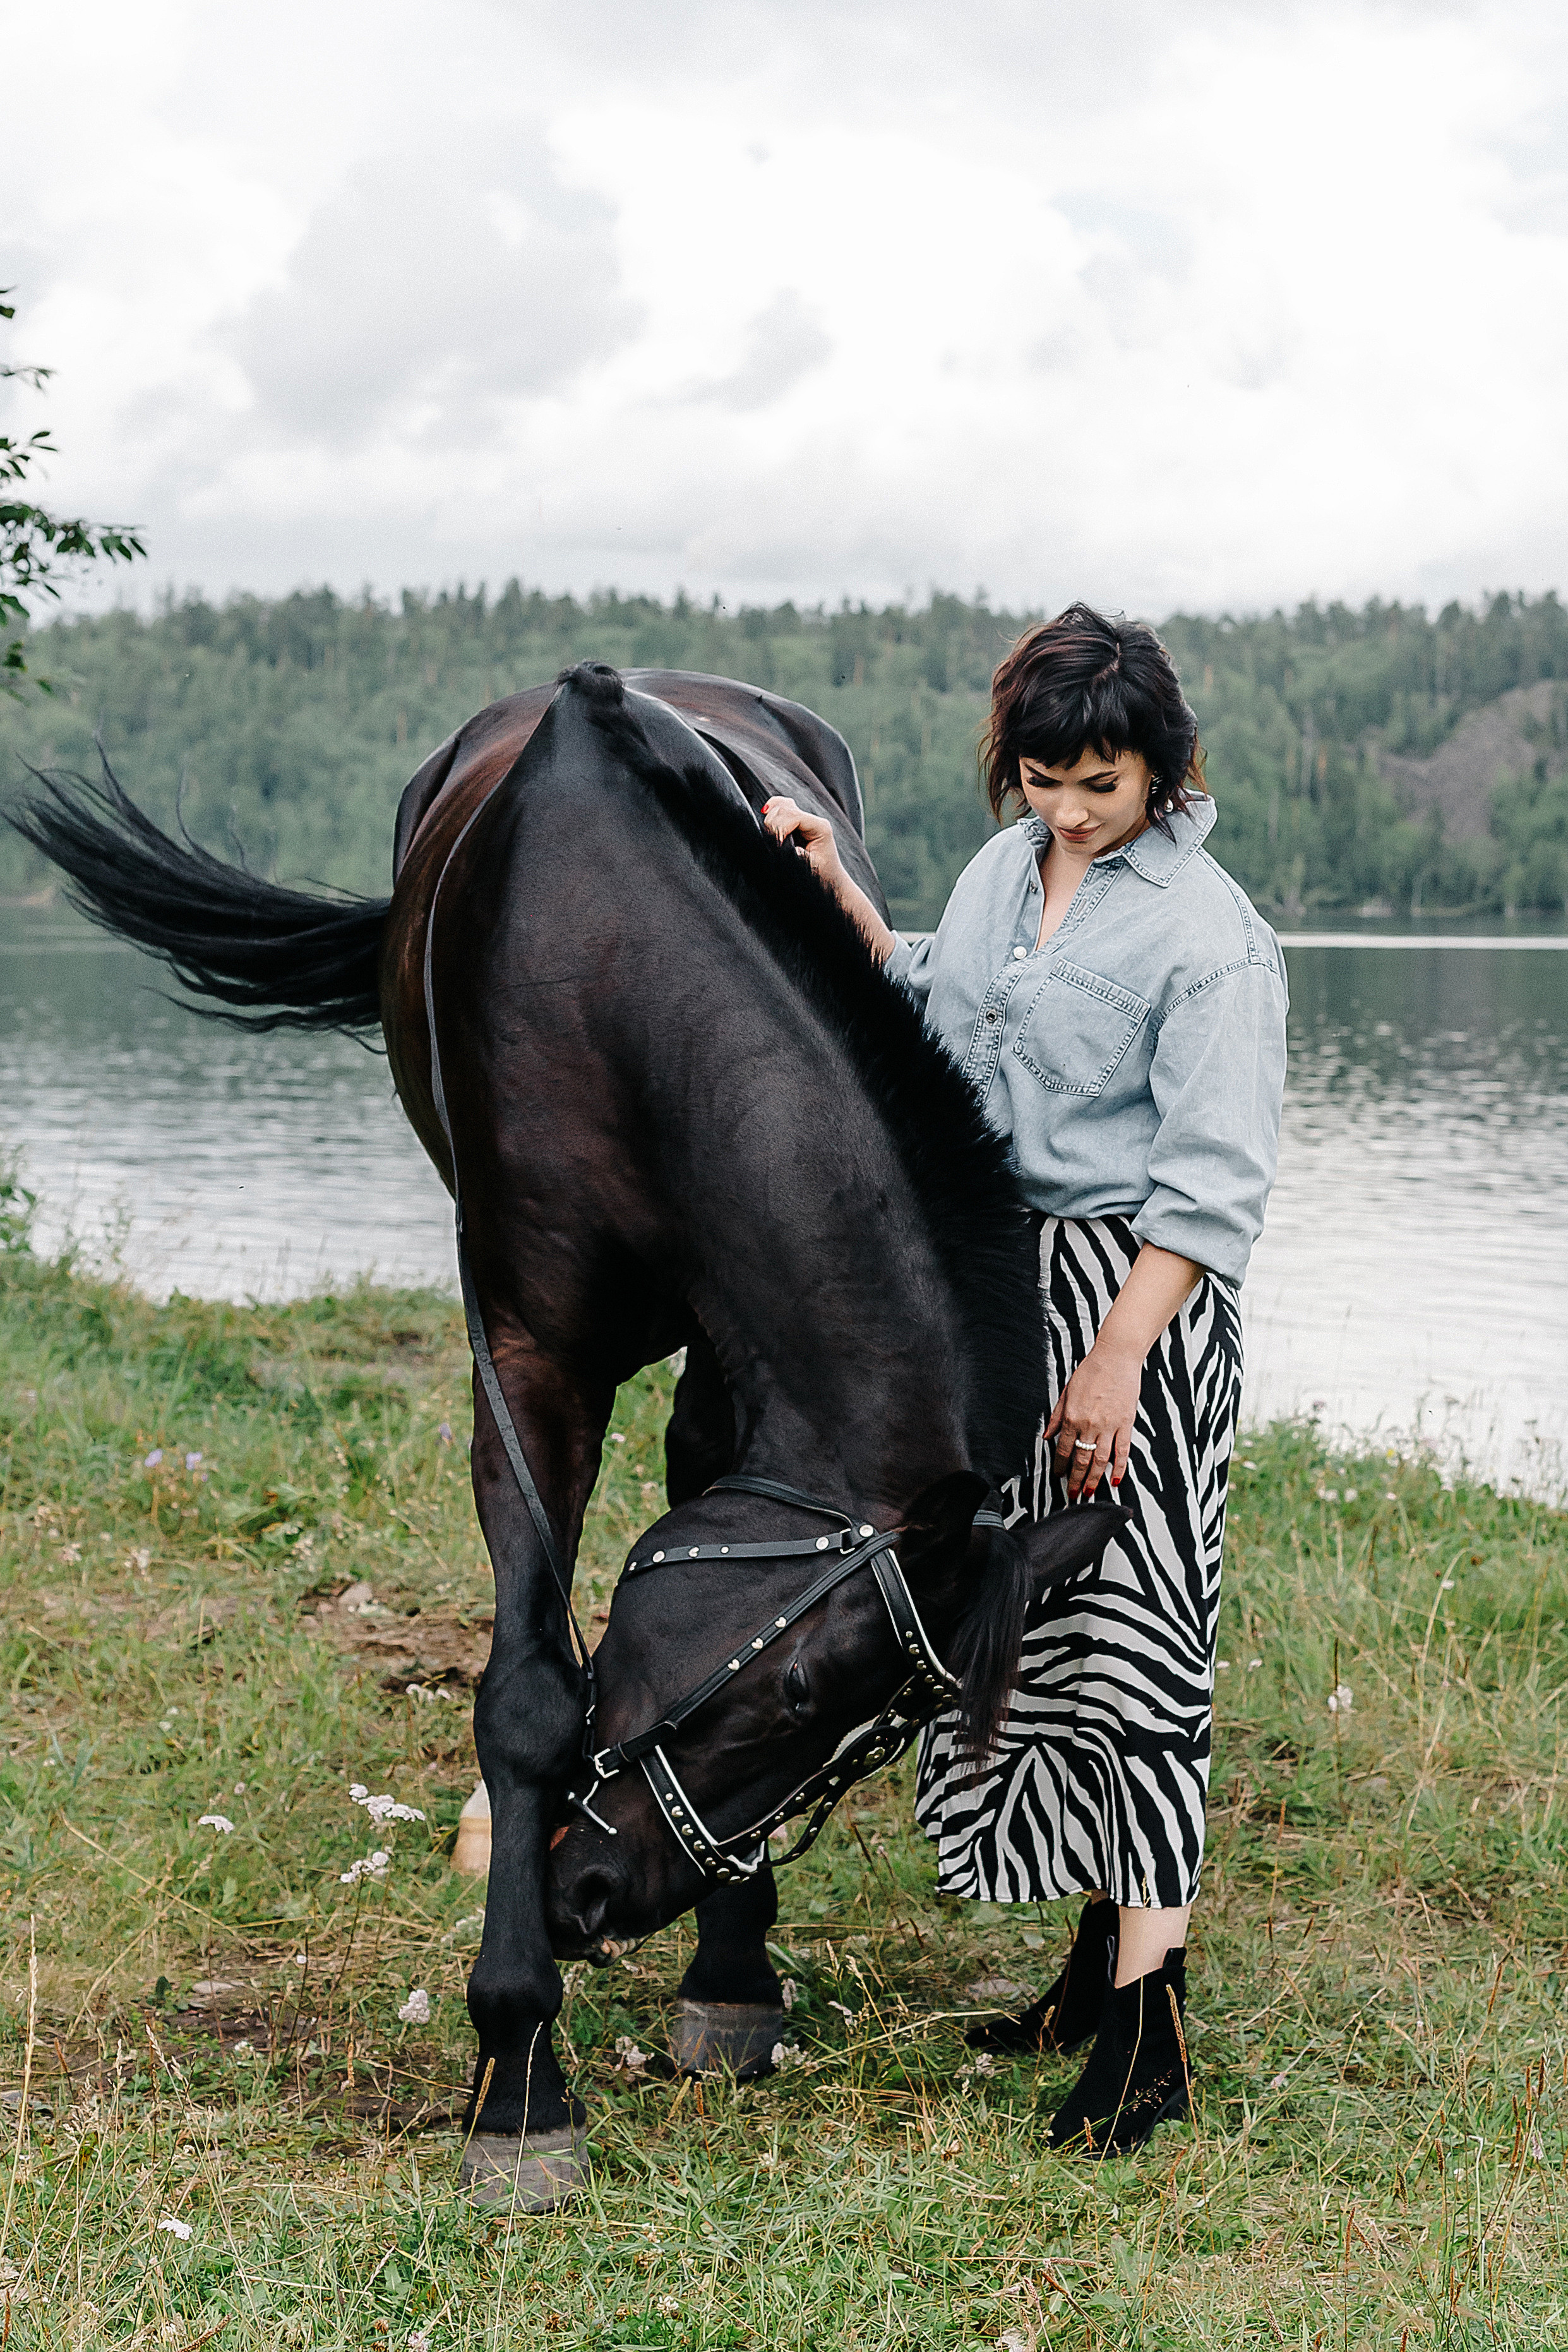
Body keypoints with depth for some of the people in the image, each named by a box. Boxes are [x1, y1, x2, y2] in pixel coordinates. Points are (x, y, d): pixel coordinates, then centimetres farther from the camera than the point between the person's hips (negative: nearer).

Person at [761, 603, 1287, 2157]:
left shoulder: (1207, 932, -15)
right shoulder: (1006, 867, 7)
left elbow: (1212, 1183, -17)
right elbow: (930, 1011, 24)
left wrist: (1116, 1359, -21)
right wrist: (839, 895, 11)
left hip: (1140, 1293, -8)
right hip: (1001, 1282, 8)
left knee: (1132, 1626, -8)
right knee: (1031, 1617, 12)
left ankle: (1147, 2021, -4)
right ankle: (1106, 1950, 25)